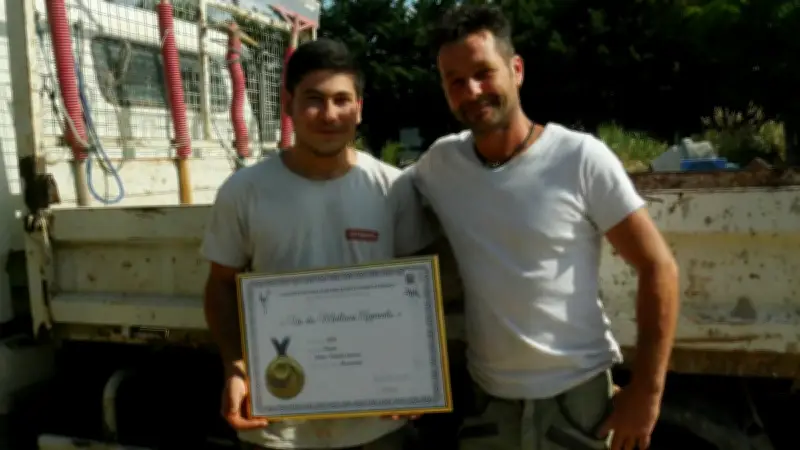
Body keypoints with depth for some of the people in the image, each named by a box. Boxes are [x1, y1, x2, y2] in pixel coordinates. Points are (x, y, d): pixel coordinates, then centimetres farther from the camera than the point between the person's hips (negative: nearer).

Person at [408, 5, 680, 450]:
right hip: (484, 394, 3)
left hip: (576, 393, -2)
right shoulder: (439, 163, -4)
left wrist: (646, 392, -12)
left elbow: (658, 267, -10)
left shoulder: (582, 159, -14)